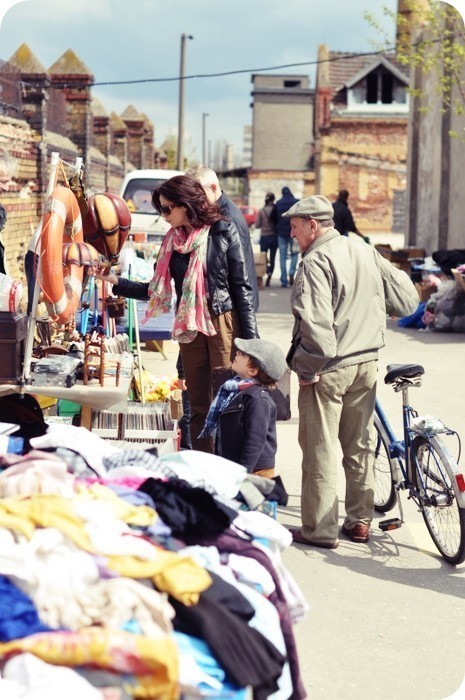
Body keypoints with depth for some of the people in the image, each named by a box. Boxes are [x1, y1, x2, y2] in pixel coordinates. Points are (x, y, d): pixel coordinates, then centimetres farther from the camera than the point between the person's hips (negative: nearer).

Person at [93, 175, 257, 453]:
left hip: (223, 323, -6)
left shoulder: (222, 232, -5)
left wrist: (250, 338, -10)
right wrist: (115, 281, 7)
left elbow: (241, 287, -6)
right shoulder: (174, 240, 12)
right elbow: (157, 290, 15)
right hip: (189, 328, 6)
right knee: (199, 408, 8)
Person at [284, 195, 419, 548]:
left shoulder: (316, 262, -16)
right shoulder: (365, 251, 7)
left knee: (320, 449, 2)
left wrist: (309, 368, -17)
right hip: (367, 363, 7)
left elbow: (316, 321, -26)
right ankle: (360, 520, 24)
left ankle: (320, 528, 7)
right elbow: (407, 299, 11)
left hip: (328, 369, -7)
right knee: (361, 445, 16)